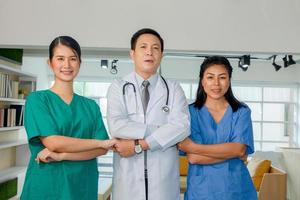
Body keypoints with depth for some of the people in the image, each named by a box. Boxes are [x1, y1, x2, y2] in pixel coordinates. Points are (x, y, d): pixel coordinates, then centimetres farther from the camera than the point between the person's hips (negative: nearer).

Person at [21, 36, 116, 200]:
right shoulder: (37, 99, -5)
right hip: (45, 186, -3)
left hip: (83, 186, 3)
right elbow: (52, 142, -16)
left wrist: (62, 156, -17)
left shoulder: (91, 105, 4)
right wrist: (100, 142, -10)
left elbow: (102, 149, -4)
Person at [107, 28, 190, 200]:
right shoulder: (118, 88, 2)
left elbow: (182, 126, -13)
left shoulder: (174, 89, 2)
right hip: (128, 178, 0)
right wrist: (161, 130, -14)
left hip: (164, 179, 1)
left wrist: (138, 145, -16)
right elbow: (116, 126, -13)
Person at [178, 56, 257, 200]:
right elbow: (193, 158, -13)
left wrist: (194, 148, -17)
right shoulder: (190, 112, -5)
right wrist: (231, 151, -15)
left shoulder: (242, 111, 0)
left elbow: (240, 149, -14)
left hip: (236, 187, 2)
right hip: (201, 188, -1)